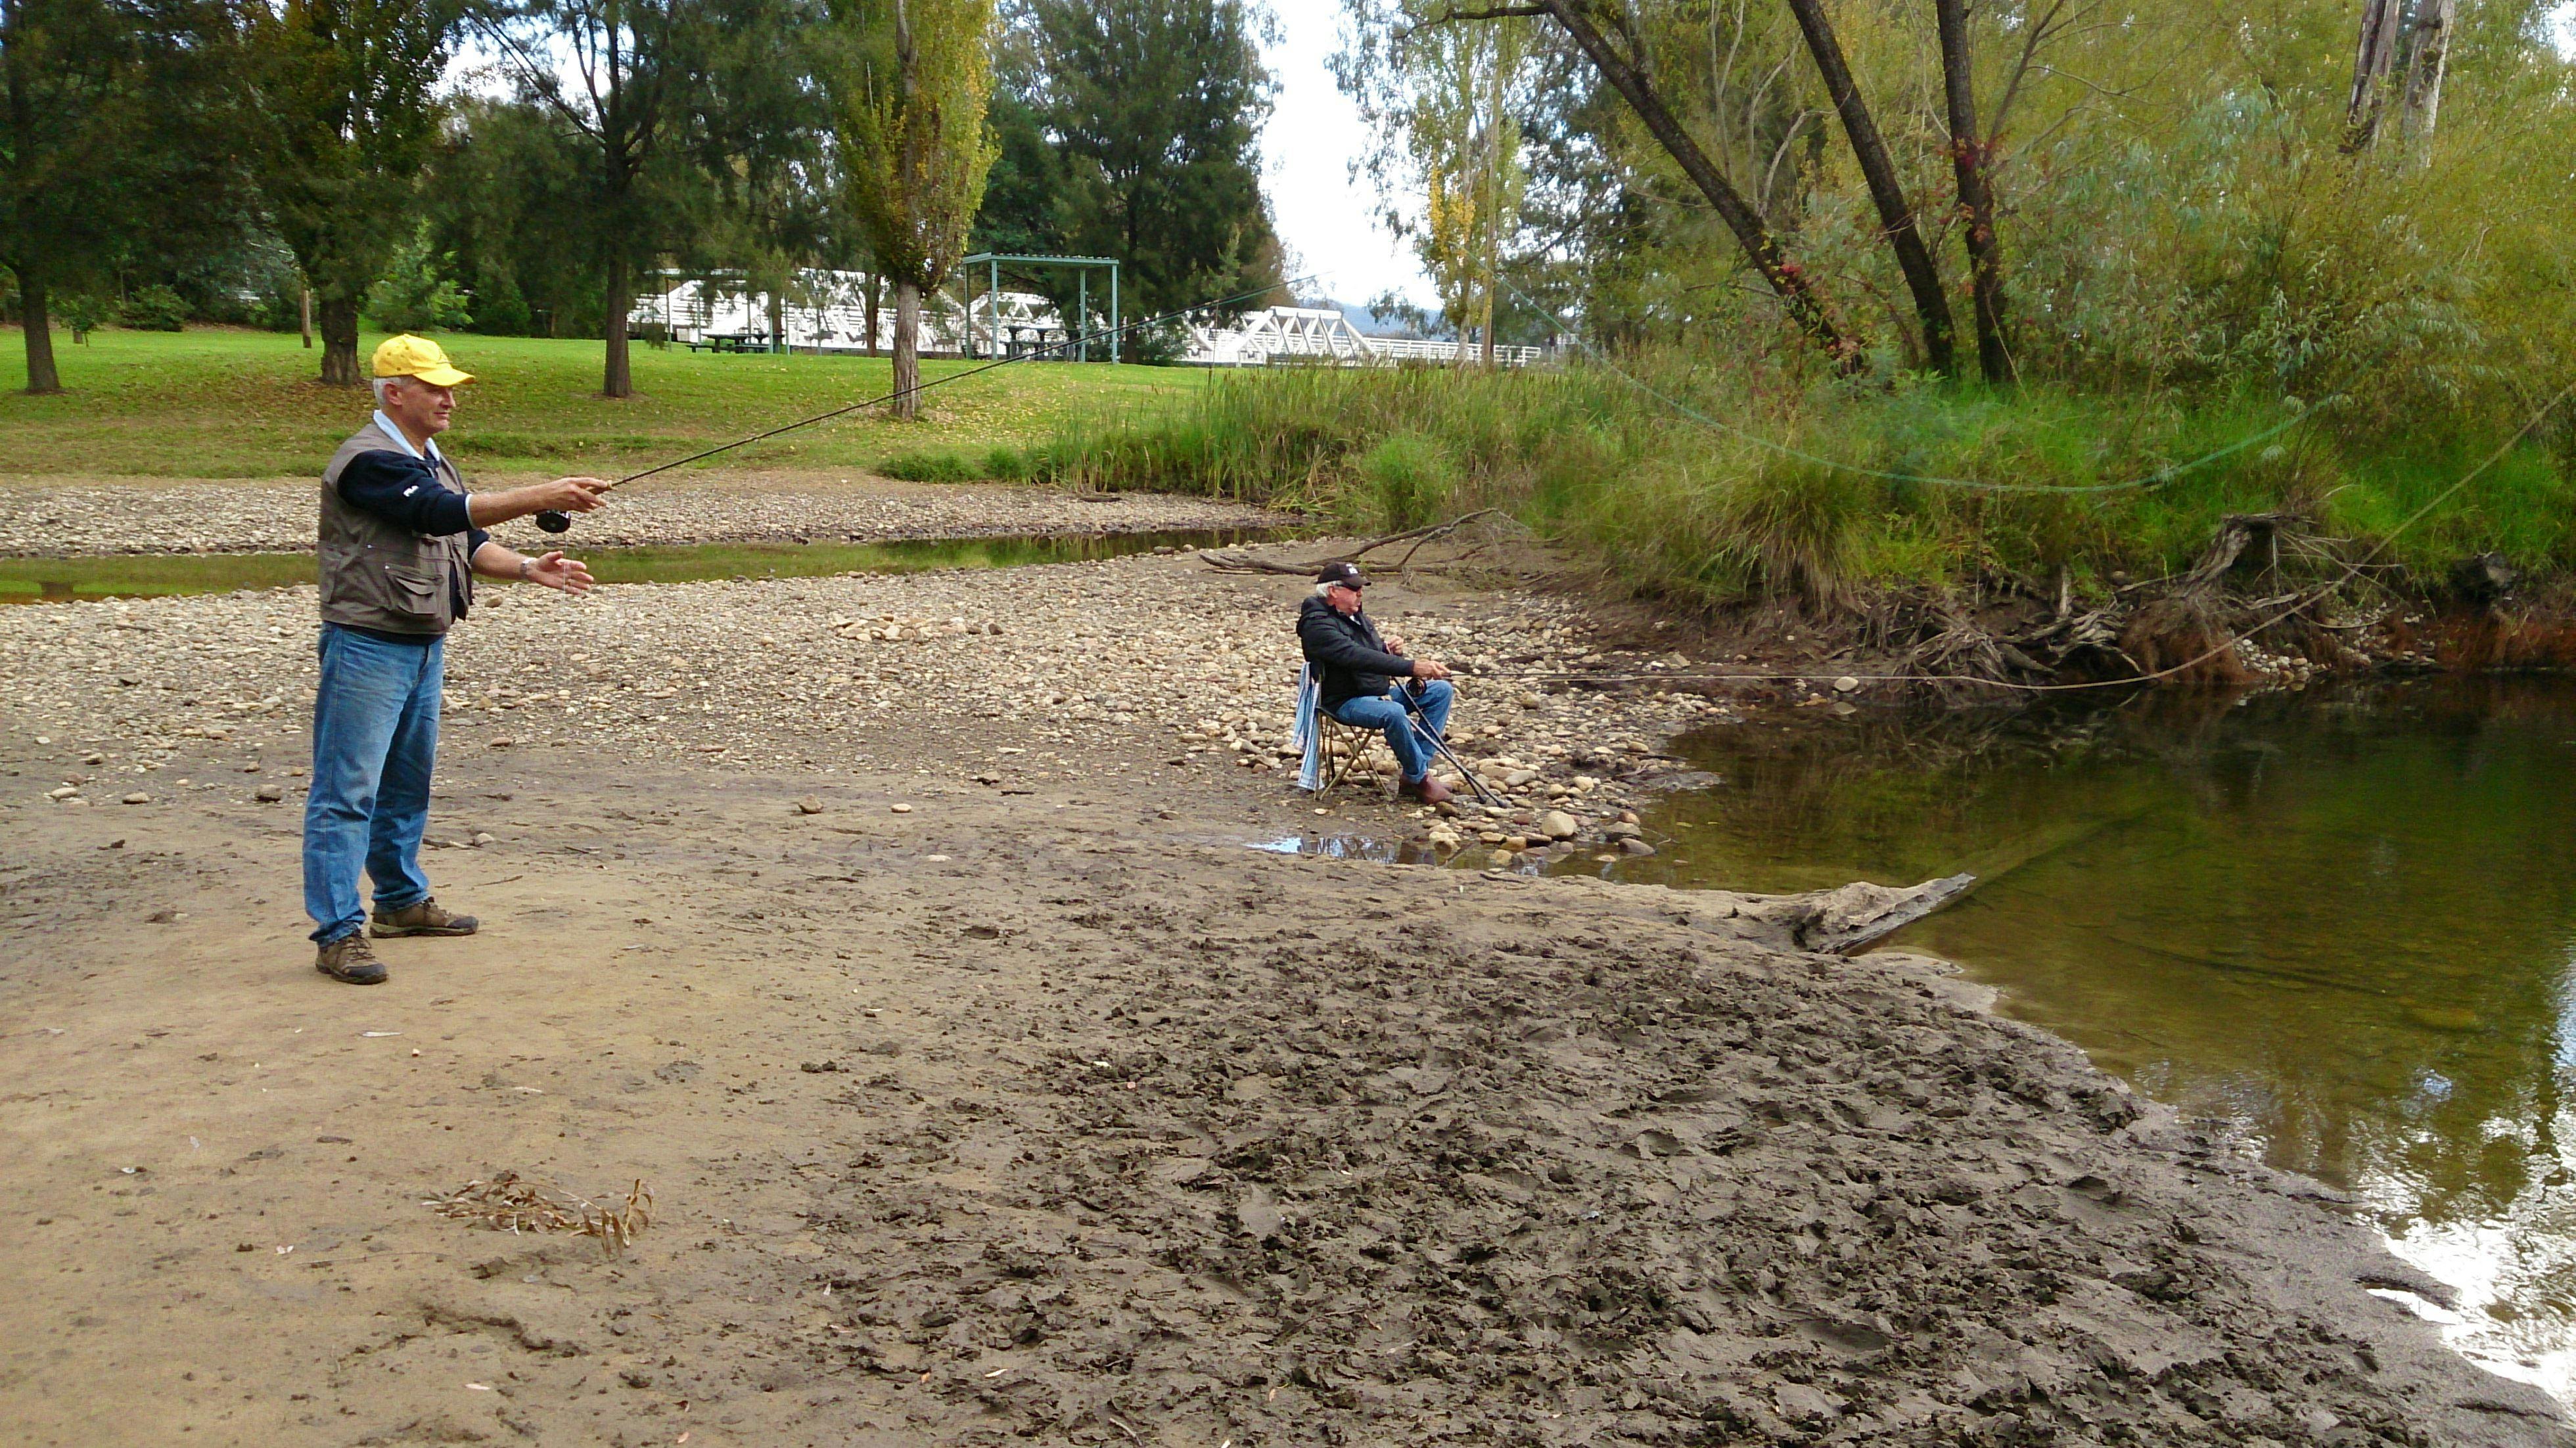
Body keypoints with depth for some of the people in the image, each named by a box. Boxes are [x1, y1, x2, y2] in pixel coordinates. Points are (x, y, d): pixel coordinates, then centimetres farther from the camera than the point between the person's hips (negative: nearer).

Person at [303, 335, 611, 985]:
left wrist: (527, 567, -3)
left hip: (425, 645, 10)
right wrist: (544, 497, -30)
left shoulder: (432, 462, 16)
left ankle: (403, 900, 33)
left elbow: (466, 541, 16)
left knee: (409, 780, 19)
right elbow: (445, 513, -27)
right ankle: (338, 933, -6)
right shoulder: (370, 460, -15)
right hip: (368, 646, -10)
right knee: (348, 790, -7)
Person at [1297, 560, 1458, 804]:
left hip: (1378, 693, 10)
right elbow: (1358, 657, -31)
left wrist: (1392, 650, -7)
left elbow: (1377, 655, 20)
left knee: (1441, 690, 1)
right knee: (1394, 712, -38)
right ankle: (1420, 780, -19)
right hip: (1344, 702, -10)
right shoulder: (1318, 624, -17)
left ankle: (1415, 771, -7)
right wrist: (1413, 667, -38)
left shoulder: (1356, 617, 15)